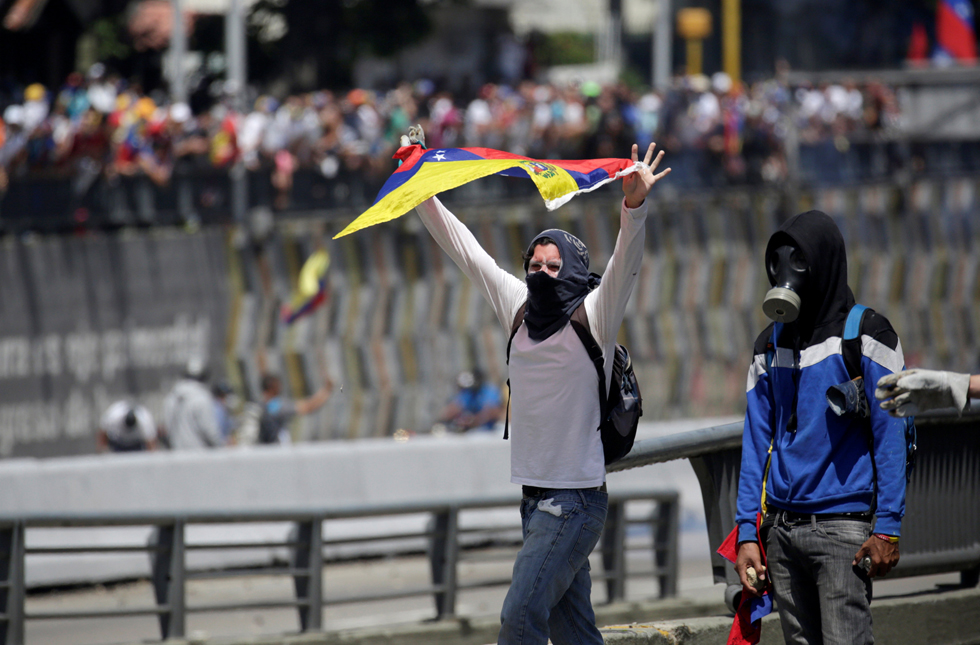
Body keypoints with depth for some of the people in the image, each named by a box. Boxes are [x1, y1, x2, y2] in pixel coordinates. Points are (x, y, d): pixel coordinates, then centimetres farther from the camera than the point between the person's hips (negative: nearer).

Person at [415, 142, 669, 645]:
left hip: (574, 499, -7)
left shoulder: (592, 317, -6)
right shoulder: (520, 308, 12)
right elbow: (465, 249, 19)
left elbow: (624, 264, -22)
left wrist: (634, 206, -39)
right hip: (535, 498, 7)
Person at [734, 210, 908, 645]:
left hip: (842, 526, -6)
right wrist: (747, 531, 7)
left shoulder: (864, 335, -3)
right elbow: (757, 442, 15)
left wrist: (888, 528, -13)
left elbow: (890, 437, -6)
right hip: (782, 526, 6)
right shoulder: (770, 344, 14)